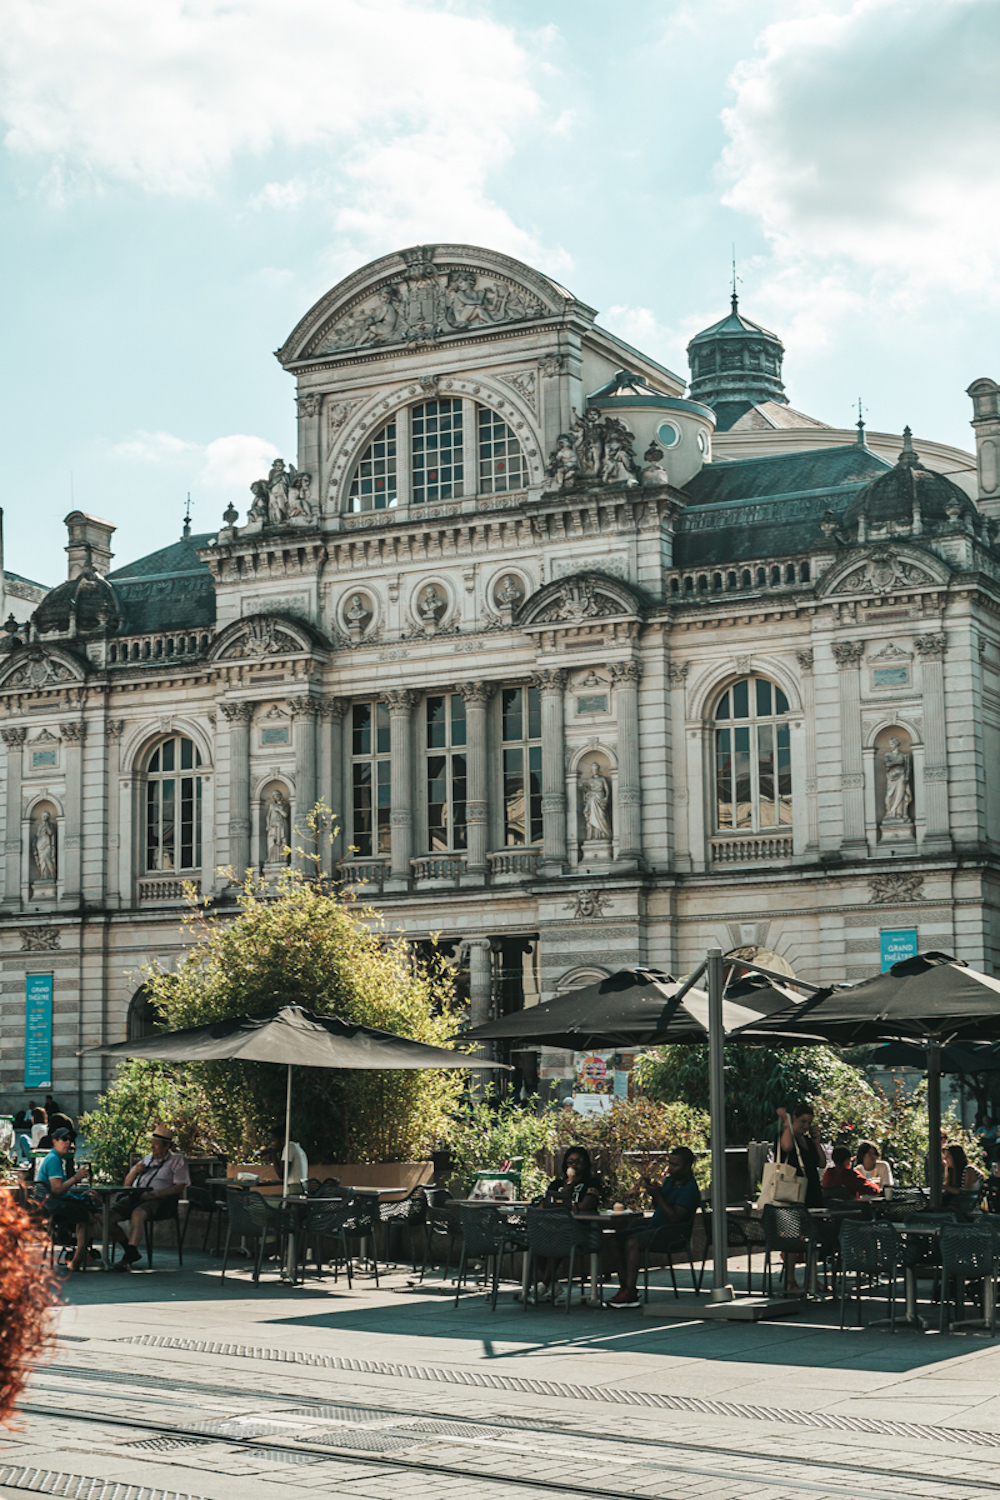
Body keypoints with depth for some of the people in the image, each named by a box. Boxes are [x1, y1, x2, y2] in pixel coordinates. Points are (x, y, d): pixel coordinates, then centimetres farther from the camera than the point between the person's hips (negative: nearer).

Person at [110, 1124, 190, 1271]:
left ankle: (129, 1257, -45)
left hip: (159, 1200, -6)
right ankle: (131, 1251, -15)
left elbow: (179, 1187, -4)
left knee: (137, 1214, -38)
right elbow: (127, 1184, 29)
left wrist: (154, 1195, -14)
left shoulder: (177, 1160, 11)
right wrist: (135, 1171, 6)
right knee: (108, 1216, -19)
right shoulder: (146, 1159, 28)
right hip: (135, 1197, 6)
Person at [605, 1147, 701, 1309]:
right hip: (656, 1226, 10)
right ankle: (624, 1288, -10)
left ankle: (630, 1294, -28)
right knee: (618, 1239, -8)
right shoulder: (670, 1180, 16)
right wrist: (653, 1192, 3)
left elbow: (674, 1217, -21)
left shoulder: (690, 1189, -13)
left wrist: (657, 1195, -20)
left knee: (633, 1242, -29)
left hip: (675, 1233, -9)